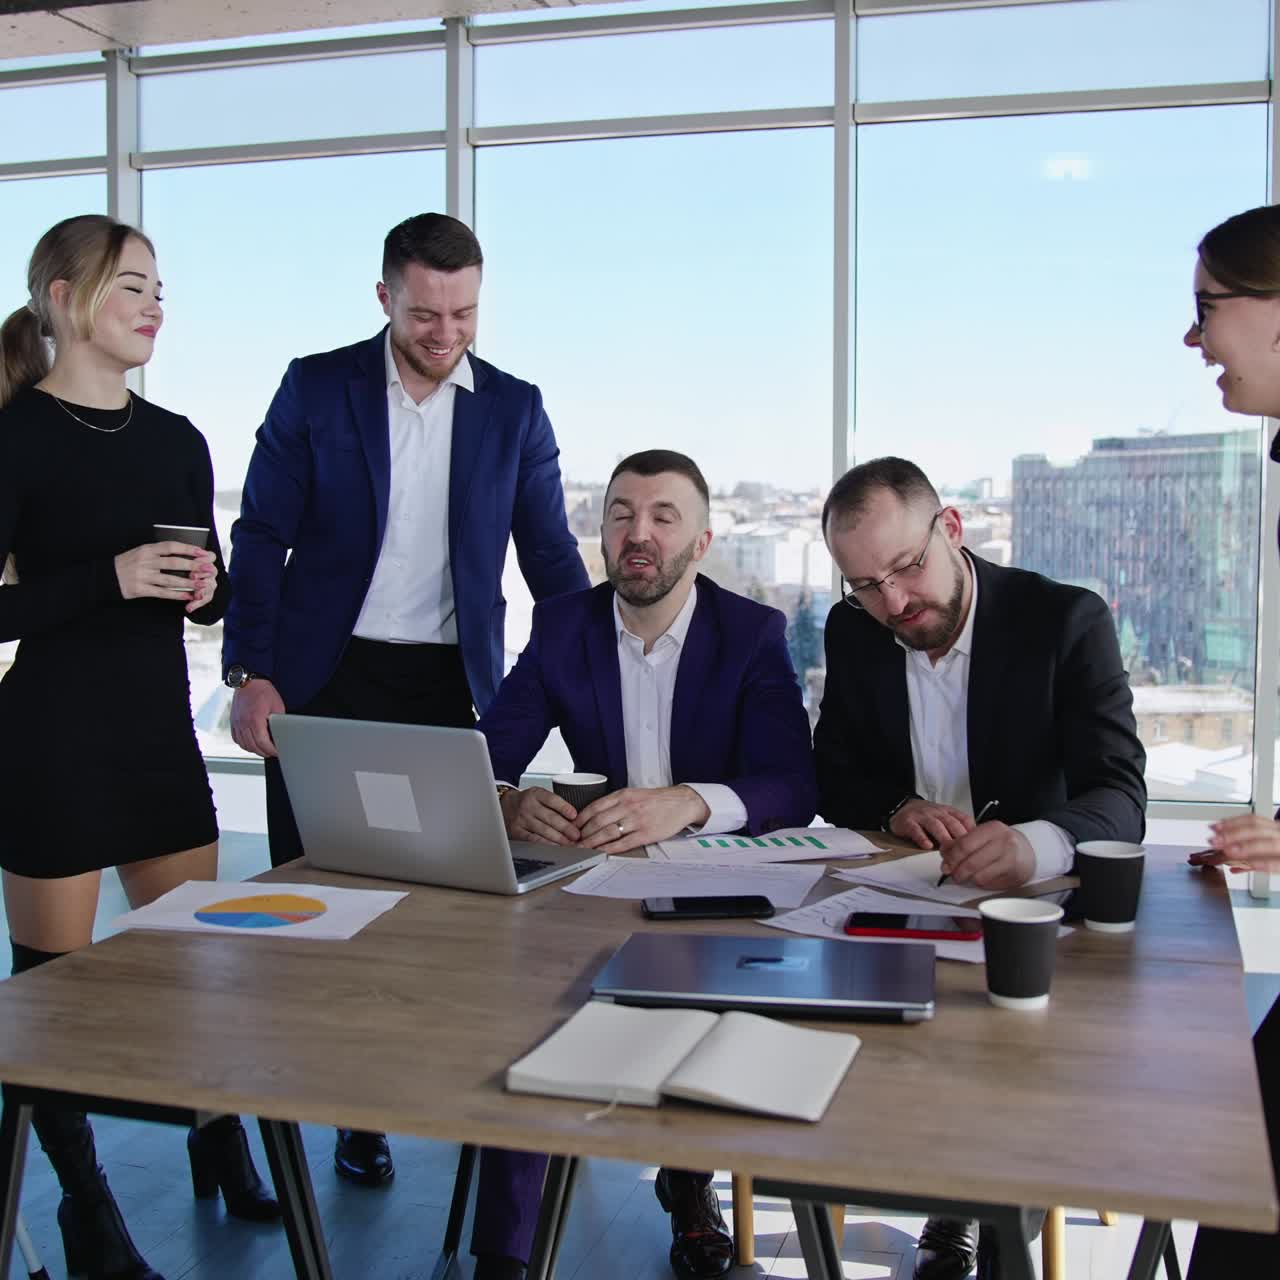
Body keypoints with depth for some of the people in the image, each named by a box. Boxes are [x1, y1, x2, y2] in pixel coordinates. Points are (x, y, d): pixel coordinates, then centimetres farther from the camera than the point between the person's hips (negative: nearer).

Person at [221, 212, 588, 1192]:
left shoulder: (514, 409, 5)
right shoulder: (316, 388, 1)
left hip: (453, 684, 1)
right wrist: (251, 672, -8)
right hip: (326, 679, 0)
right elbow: (261, 537, 1)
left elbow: (550, 555, 7)